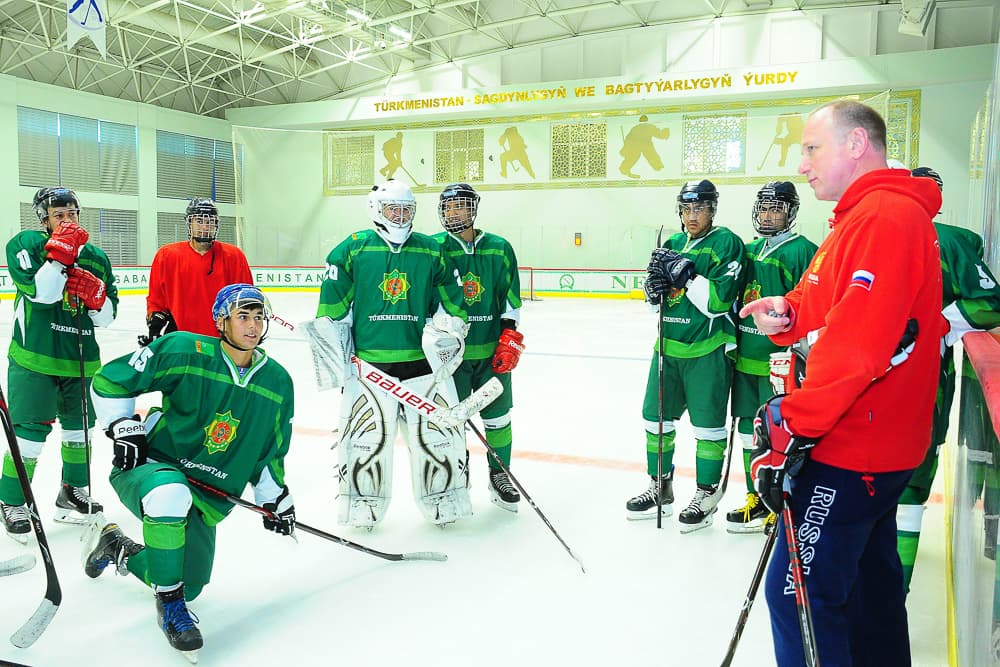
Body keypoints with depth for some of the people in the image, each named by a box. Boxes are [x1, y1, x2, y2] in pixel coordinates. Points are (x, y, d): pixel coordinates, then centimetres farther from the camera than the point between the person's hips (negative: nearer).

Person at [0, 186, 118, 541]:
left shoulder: (96, 257, 7)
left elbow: (106, 318, 7)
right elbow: (40, 293, -23)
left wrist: (96, 295, -12)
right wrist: (60, 251, -26)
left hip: (81, 358, 5)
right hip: (34, 356, -5)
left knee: (79, 427, 14)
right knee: (30, 432, -5)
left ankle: (72, 493, 32)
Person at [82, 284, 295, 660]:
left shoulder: (278, 382, 0)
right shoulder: (184, 351, -15)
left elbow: (270, 449, 13)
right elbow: (108, 381, -7)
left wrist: (276, 497, 10)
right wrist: (123, 427, -15)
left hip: (207, 498, 5)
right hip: (150, 466, -5)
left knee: (188, 585, 9)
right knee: (171, 493, -41)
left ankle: (115, 547, 40)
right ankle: (169, 606, -19)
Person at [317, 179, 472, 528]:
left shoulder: (431, 251, 7)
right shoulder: (353, 249, 1)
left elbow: (451, 301, 11)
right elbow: (332, 305, 3)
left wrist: (449, 332, -3)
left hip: (424, 361, 2)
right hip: (368, 364, -1)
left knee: (437, 432, 6)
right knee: (367, 435, 5)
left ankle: (442, 501, 25)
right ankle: (364, 505, 25)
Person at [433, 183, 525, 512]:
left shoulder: (499, 248, 5)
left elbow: (511, 297, 7)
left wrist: (510, 338, 0)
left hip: (493, 350, 2)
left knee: (498, 416, 11)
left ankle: (499, 475, 29)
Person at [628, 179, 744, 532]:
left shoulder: (726, 243, -9)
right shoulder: (672, 244, 12)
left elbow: (718, 300, -20)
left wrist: (683, 272, -22)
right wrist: (655, 286, -7)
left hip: (708, 349, -7)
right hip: (669, 344, 7)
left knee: (707, 423, 3)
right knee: (656, 417, 13)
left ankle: (707, 493, 19)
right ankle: (660, 487, 28)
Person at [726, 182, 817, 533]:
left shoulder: (802, 251, -10)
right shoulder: (749, 250, 13)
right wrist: (732, 342, 21)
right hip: (746, 358, 8)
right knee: (750, 432, 14)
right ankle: (757, 500, 28)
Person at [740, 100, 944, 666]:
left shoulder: (885, 216, -17)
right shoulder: (872, 214, 17)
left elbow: (857, 346, -27)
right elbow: (834, 316, 20)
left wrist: (792, 428, -23)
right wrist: (788, 316, -1)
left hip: (851, 449, -11)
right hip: (876, 443, 11)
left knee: (800, 590, -4)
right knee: (868, 579, 22)